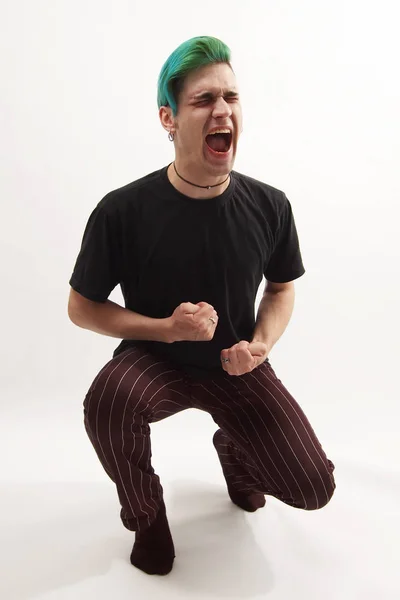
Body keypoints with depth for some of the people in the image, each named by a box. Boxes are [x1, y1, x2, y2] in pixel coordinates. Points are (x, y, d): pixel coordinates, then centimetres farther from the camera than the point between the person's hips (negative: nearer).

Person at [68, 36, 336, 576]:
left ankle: (233, 445, 28)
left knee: (313, 489, -9)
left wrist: (261, 344, -13)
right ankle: (147, 517, -1)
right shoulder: (123, 212, -18)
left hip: (236, 367, 3)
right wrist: (167, 328, -21)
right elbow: (82, 308, -7)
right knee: (109, 402, -37)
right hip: (155, 358, -2)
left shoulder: (269, 206, -10)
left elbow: (282, 287, 7)